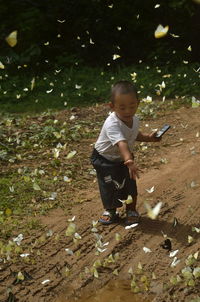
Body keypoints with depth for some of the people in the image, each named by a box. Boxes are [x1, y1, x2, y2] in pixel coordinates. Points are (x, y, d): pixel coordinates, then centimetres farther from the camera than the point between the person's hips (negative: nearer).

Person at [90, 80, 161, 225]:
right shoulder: (112, 124, -37)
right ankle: (110, 211, 30)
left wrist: (148, 137, -6)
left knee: (130, 184, 6)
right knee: (108, 186, 5)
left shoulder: (135, 120, -12)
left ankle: (131, 210, 28)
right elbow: (121, 143, -52)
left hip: (124, 158, 5)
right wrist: (129, 161, -65)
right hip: (105, 159, -5)